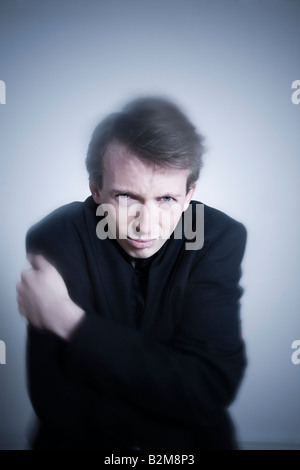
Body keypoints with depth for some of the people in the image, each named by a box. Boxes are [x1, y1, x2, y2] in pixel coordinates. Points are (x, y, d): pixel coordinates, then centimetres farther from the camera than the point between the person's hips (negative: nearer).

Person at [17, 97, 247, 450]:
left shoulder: (220, 238, -14)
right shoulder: (55, 240, -16)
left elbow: (212, 387, -20)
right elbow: (52, 398, -17)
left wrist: (68, 320, -24)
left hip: (194, 438, 1)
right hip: (82, 437, 0)